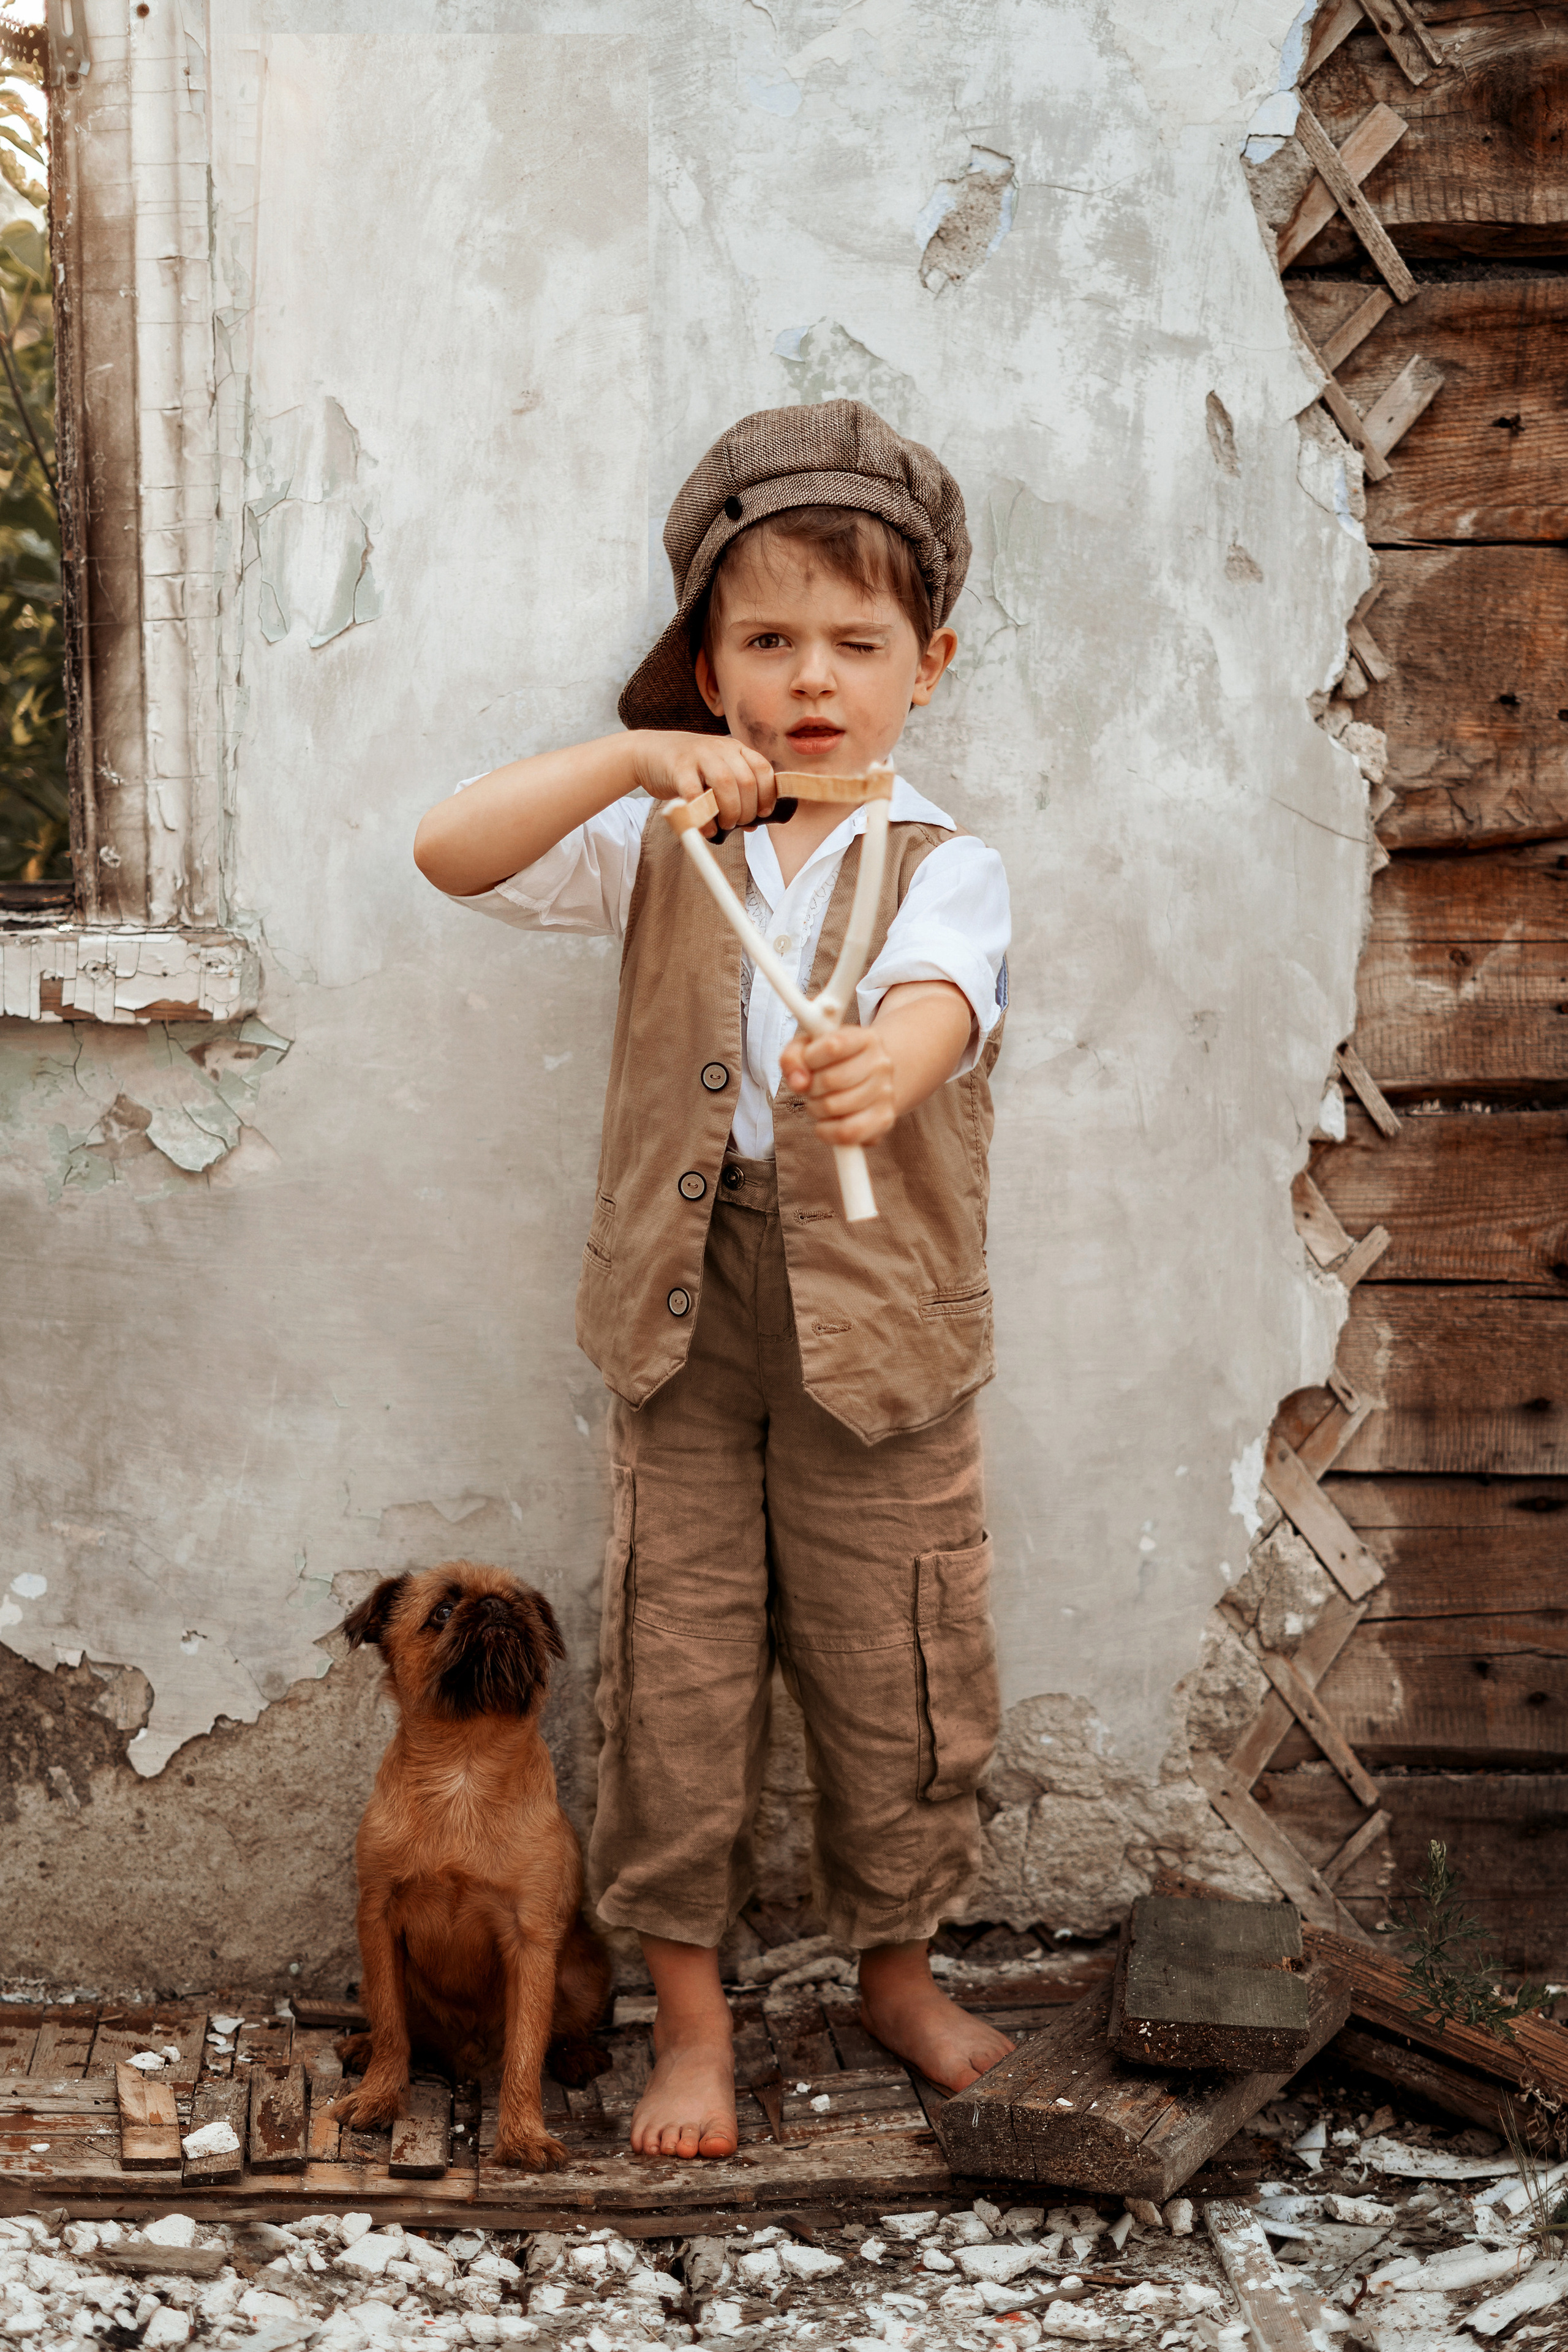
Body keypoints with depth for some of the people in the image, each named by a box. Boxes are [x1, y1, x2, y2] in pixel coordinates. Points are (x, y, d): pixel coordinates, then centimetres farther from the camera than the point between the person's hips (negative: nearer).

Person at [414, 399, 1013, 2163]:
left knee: (892, 1669, 9)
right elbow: (450, 854, -8)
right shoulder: (660, 842, 5)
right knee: (675, 1667, 6)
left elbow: (938, 996, -27)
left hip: (880, 1323, -2)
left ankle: (897, 1967, 32)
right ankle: (689, 2012, 21)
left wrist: (880, 1066, -51)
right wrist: (635, 761, -21)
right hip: (684, 1311, 2)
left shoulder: (941, 866, -4)